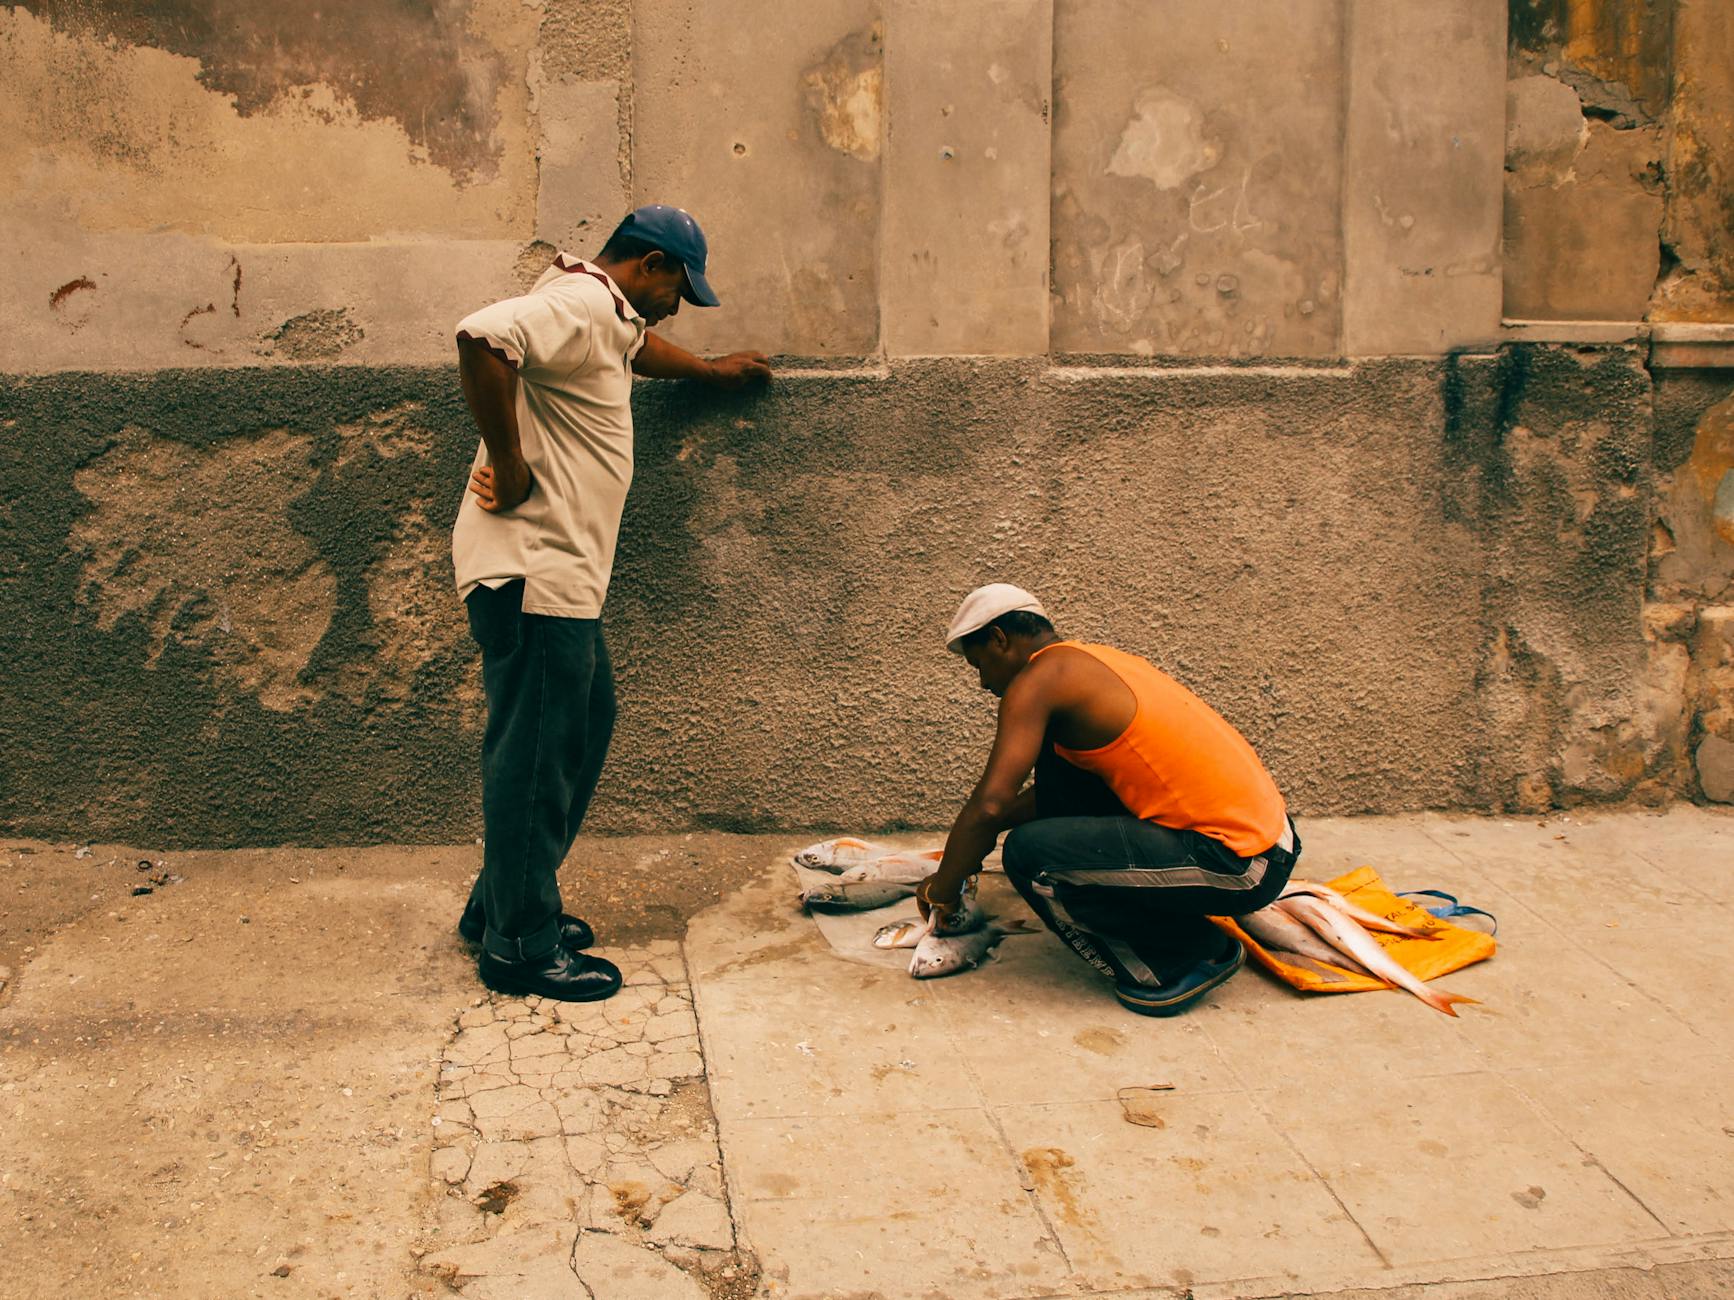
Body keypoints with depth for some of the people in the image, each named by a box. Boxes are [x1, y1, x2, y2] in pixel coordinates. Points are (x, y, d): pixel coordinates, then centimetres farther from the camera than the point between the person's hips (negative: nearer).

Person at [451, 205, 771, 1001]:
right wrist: (509, 467, -26)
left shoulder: (606, 316, 19)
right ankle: (521, 947, 7)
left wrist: (712, 371, 52)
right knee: (534, 755, -4)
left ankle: (502, 907, 28)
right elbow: (483, 335, -33)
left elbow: (636, 349, 44)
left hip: (560, 574, 11)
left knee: (584, 727, 18)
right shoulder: (581, 303, -14)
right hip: (532, 570, -11)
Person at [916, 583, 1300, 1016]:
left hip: (1240, 866, -10)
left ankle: (1194, 953, -1)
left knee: (1030, 853, -17)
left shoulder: (1040, 678, -10)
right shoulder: (1090, 661, 18)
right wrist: (976, 839, 30)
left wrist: (941, 889, -2)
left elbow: (991, 804, -16)